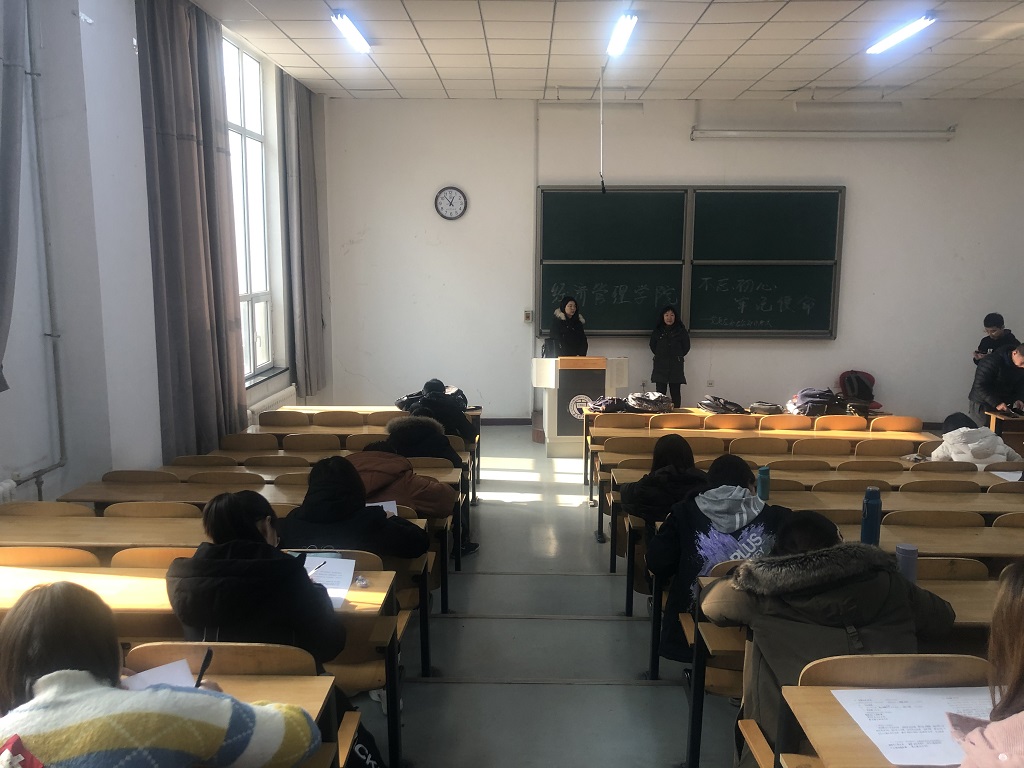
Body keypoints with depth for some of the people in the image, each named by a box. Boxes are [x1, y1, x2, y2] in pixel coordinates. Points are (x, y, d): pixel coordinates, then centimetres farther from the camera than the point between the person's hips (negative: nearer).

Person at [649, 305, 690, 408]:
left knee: (675, 393, 3)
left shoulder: (681, 331, 0)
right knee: (660, 393, -4)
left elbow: (686, 347, 9)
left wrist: (678, 356, 8)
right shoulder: (657, 331, 3)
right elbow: (653, 346, 15)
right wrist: (660, 356, 11)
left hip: (676, 366, 0)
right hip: (660, 366, 0)